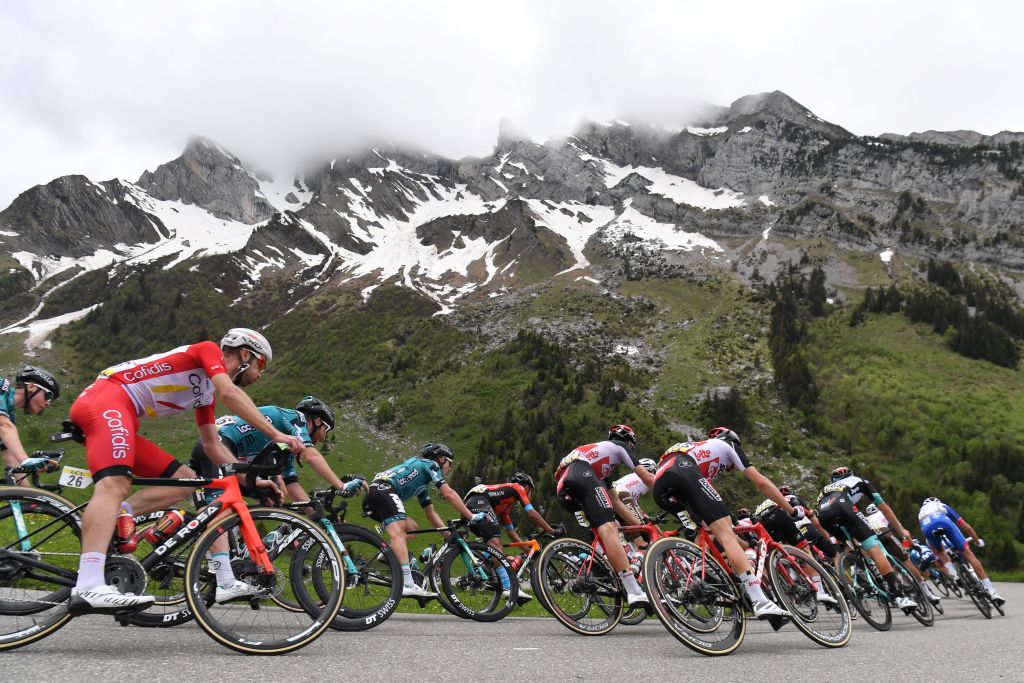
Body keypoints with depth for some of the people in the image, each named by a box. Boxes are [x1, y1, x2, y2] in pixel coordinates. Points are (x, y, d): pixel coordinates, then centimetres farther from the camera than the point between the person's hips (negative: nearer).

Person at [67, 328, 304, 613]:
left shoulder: (207, 393, 25)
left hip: (122, 422, 10)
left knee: (185, 480, 8)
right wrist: (275, 434, -19)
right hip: (106, 399, -10)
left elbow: (213, 445, 27)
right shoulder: (207, 350, 1)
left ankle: (112, 517, -8)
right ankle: (88, 588, -45)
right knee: (115, 484, -31)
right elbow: (230, 393, -18)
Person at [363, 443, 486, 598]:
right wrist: (471, 517, -1)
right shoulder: (430, 464, 10)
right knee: (398, 533, -25)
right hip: (384, 490, -10)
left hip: (371, 498, 10)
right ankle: (408, 585, -40)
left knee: (411, 528, 20)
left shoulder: (422, 485, 35)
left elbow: (430, 513, 35)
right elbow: (448, 493, -1)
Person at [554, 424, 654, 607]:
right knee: (608, 529, -20)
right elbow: (648, 479, 20)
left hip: (563, 490, 9)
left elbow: (616, 503, 40)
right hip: (581, 473, -9)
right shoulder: (619, 446, 24)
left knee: (611, 528, 16)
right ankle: (635, 592, -31)